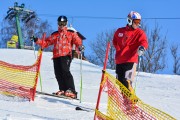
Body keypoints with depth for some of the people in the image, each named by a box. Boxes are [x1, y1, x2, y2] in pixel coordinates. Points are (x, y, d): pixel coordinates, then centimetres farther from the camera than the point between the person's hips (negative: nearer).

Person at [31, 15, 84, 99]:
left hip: (66, 55, -5)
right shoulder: (55, 35, 25)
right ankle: (63, 90, 4)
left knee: (65, 71, -20)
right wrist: (37, 41, 10)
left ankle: (71, 90, -24)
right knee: (58, 73, -3)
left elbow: (77, 40, 2)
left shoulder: (71, 33, 14)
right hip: (56, 56, 5)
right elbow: (46, 42, 24)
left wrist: (80, 46, -20)